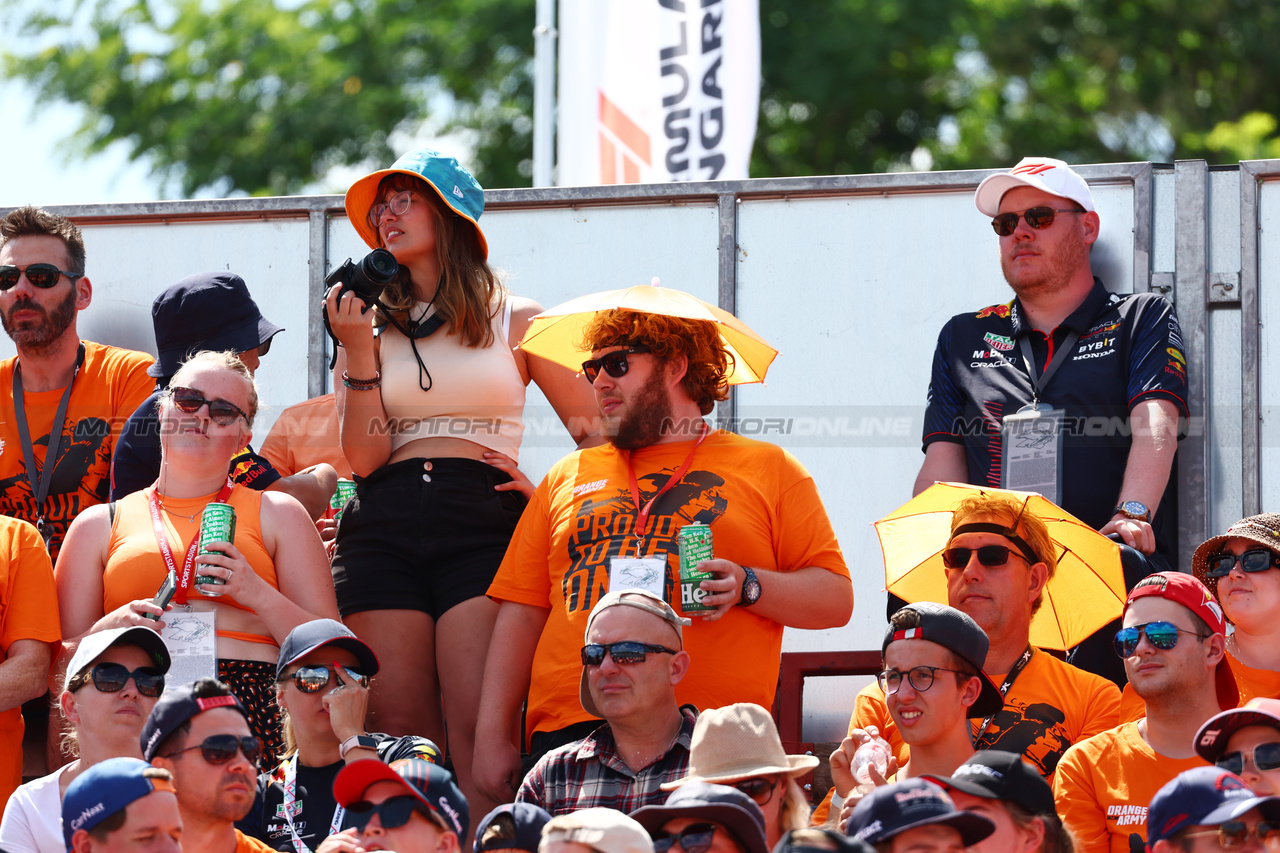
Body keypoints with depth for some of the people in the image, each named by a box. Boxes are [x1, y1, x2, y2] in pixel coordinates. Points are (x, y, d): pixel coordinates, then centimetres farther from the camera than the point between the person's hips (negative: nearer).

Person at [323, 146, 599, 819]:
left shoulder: (515, 321, 13)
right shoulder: (369, 326, 17)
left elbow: (595, 430, 15)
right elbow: (363, 457, 6)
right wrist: (360, 351, -1)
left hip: (482, 522, -2)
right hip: (382, 530, 2)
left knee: (477, 731, -17)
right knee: (400, 735, -6)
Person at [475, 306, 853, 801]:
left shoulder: (769, 468, 15)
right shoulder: (569, 477, 24)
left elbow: (836, 599, 10)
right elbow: (522, 612, 20)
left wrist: (748, 587, -9)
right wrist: (493, 737, 9)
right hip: (567, 731, 3)